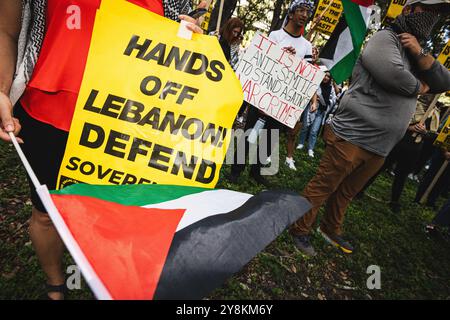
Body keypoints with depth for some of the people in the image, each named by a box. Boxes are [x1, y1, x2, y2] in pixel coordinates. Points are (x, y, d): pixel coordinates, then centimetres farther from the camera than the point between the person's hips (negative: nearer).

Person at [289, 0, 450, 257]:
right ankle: (300, 230, 17)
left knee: (346, 193, 21)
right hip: (352, 137, -8)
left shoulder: (416, 54, 20)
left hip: (379, 148, 9)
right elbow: (391, 73, -26)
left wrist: (419, 54, -5)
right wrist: (418, 88, -6)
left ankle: (330, 229, 38)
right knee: (321, 188, 1)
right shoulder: (385, 38, -6)